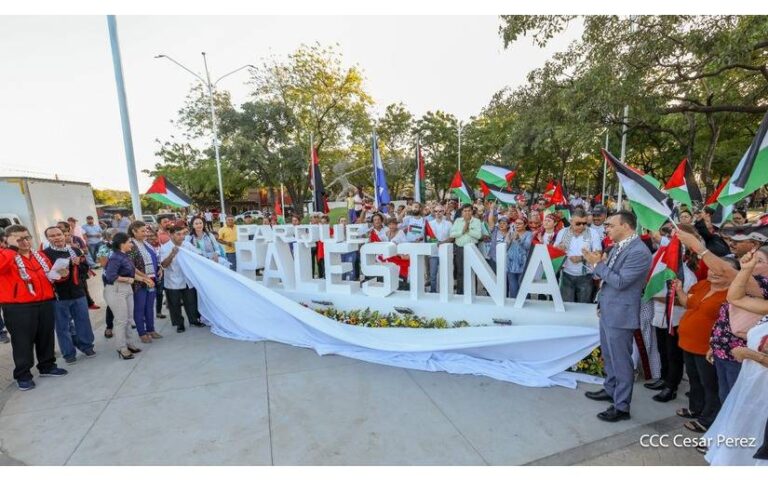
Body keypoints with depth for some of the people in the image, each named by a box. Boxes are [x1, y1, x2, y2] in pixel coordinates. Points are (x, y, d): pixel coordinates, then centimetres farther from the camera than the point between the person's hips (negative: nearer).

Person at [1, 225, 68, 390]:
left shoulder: (40, 256, 11)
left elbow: (49, 276, 22)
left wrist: (60, 274, 1)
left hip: (45, 304, 6)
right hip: (18, 308, -5)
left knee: (46, 337, 15)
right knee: (23, 341, 3)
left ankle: (47, 366, 30)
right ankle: (22, 375, 16)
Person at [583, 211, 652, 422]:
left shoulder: (639, 251, -20)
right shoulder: (618, 246, 7)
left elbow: (620, 281, -23)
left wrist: (597, 264, -17)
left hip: (620, 313, -9)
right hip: (607, 310, 9)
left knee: (621, 360, 5)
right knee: (609, 355, 24)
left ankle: (621, 406, 20)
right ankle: (610, 390, 42)